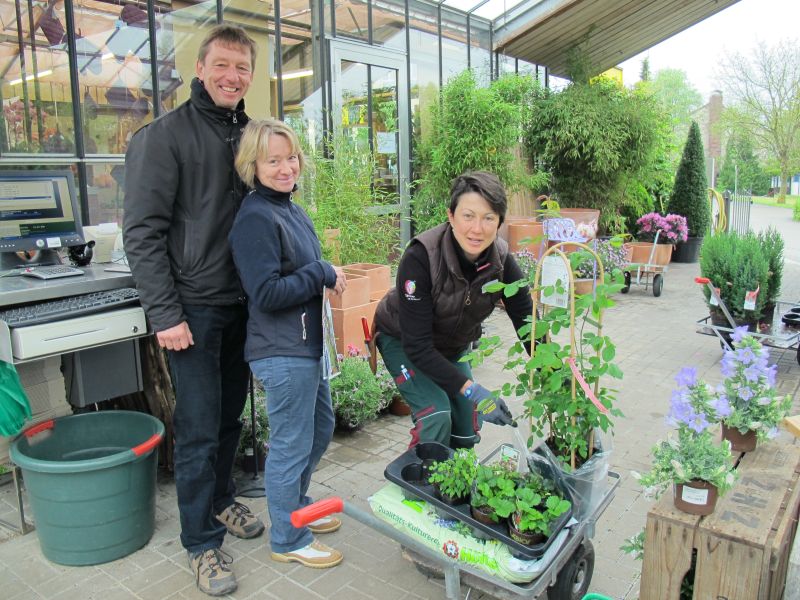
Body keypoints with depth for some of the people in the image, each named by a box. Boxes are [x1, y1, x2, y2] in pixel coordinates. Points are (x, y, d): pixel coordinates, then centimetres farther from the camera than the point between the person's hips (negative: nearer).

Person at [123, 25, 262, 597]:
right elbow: (143, 233, -13)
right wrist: (165, 314, -17)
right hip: (194, 307, -6)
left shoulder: (248, 134, 12)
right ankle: (203, 542, 17)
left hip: (242, 303, 6)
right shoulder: (165, 135, -9)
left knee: (231, 412, 17)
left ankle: (220, 499, 38)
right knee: (200, 426, 1)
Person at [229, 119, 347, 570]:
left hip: (308, 342, 10)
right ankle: (289, 540, 27)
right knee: (292, 444, 5)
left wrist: (330, 275, 5)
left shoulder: (292, 211, 10)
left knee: (320, 429, 24)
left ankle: (297, 507, 46)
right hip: (282, 352, -10)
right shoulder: (256, 219, -19)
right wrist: (324, 274, -17)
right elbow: (266, 293, -24)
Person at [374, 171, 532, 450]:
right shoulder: (420, 257, -35)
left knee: (467, 432, 3)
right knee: (436, 414, -22)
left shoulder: (501, 260, -21)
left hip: (453, 346, 5)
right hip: (402, 341, -4)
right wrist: (472, 390, -38)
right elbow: (417, 346, -34)